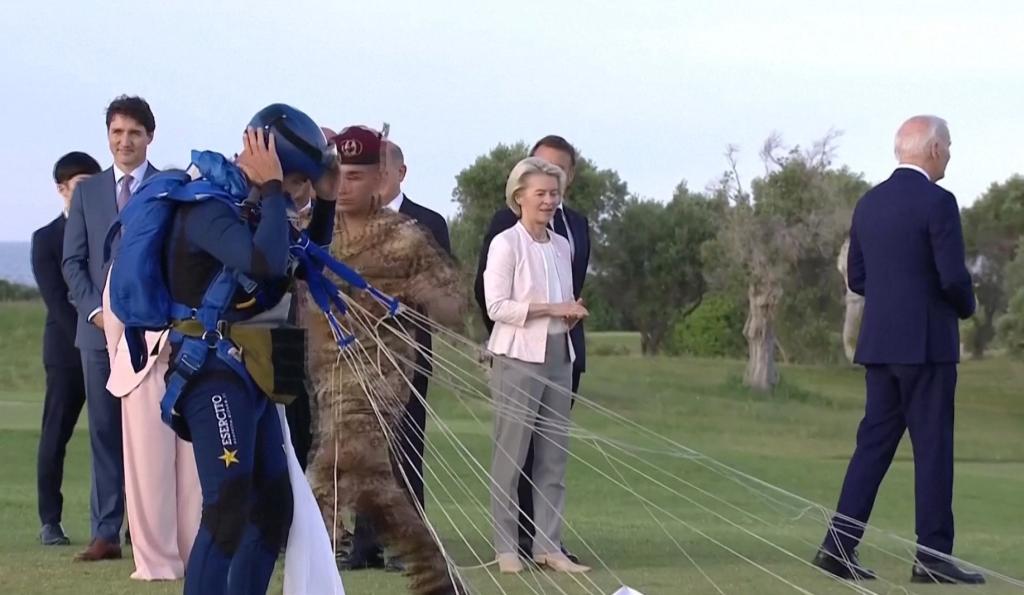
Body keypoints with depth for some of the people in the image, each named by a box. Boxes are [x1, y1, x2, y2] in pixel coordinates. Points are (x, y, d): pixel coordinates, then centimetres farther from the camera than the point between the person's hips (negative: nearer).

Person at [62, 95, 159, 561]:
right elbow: (72, 261, 10)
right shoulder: (88, 192, 13)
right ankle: (106, 532, 4)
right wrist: (94, 310, -5)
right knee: (105, 432, 3)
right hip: (100, 330, 3)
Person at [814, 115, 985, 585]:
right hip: (926, 343, -7)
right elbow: (954, 277, -16)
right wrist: (966, 306, 4)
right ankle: (933, 555, 0)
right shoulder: (937, 202, -12)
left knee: (875, 441, 9)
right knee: (933, 447, -1)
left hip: (879, 343, 7)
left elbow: (857, 277, 14)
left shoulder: (869, 203, 10)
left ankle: (840, 544, 4)